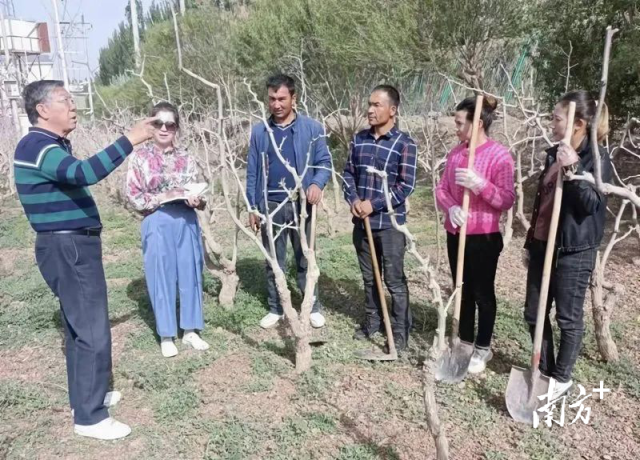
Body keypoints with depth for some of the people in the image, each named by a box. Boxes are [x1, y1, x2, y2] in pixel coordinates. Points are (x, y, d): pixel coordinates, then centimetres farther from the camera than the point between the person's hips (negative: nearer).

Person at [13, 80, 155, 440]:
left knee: (81, 327, 18)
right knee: (93, 332, -6)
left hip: (74, 245, 11)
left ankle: (87, 396, 33)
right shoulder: (38, 146, -19)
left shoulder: (53, 145, 16)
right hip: (68, 249, -11)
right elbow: (85, 173, -37)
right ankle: (90, 417, 6)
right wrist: (130, 140, -35)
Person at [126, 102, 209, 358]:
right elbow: (133, 198, -5)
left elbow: (198, 194, 12)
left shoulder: (186, 159, 7)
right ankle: (166, 336, 18)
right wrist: (164, 197, -16)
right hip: (157, 224, -3)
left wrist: (197, 200, -11)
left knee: (190, 275, 9)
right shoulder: (140, 158, -1)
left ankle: (190, 331, 23)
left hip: (187, 223, 3)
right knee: (161, 279, 4)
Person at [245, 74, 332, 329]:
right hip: (270, 205, 2)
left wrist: (317, 184, -22)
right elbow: (252, 172, 6)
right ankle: (275, 308, 26)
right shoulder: (259, 132, 4)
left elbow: (324, 162, -1)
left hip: (301, 205, -2)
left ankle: (313, 307, 23)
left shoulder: (312, 129, -2)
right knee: (274, 262, 12)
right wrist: (252, 207, 4)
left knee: (305, 259, 10)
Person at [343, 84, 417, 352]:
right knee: (369, 277, 17)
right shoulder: (359, 139, 6)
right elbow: (348, 173, 11)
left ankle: (400, 333, 17)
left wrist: (374, 205, -17)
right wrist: (353, 200, -7)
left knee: (395, 281, 4)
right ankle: (372, 322, 34)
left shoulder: (404, 144, -10)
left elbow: (406, 186, -13)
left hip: (390, 223, -5)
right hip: (362, 221, 5)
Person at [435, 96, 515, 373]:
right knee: (463, 291, 16)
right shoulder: (455, 152, 7)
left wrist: (479, 184, -28)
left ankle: (483, 348, 23)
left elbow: (507, 200, -15)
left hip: (484, 237, -6)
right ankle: (465, 342, 32)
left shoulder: (499, 155, -12)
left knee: (482, 293, 7)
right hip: (455, 234, 6)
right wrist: (451, 207, -13)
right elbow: (442, 189, 8)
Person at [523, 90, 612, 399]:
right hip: (542, 245, 7)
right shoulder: (553, 154, 10)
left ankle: (562, 378, 25)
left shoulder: (597, 158, -10)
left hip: (573, 251, -7)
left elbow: (592, 204, -19)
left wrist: (573, 170, -27)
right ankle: (545, 371, 31)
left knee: (568, 318, 7)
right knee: (534, 314, 13)